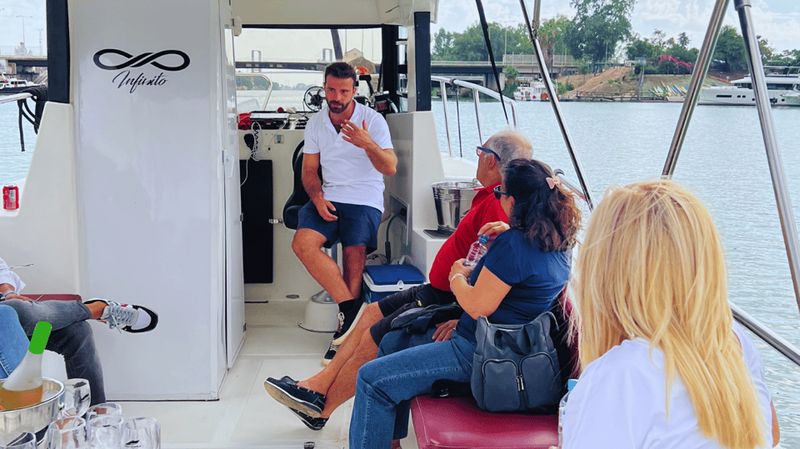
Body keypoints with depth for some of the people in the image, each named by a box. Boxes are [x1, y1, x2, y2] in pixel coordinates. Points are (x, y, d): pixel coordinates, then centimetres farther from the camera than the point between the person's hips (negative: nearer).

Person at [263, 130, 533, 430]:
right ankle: (318, 386, 14)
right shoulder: (492, 197, 9)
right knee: (372, 313, 13)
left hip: (450, 302, -11)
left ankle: (321, 409, 11)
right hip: (440, 291, 11)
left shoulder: (497, 203, -24)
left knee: (372, 341, -6)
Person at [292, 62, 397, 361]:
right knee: (302, 243, -25)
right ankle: (351, 308, -24)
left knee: (355, 251, -27)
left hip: (365, 201, -3)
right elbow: (310, 170, 14)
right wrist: (318, 198, -6)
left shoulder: (373, 120, 0)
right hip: (329, 199, 3)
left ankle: (347, 320, -14)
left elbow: (390, 168, -6)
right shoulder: (315, 124, 12)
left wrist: (368, 145, -25)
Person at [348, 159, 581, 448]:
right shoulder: (557, 244, 4)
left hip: (480, 354, -11)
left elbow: (477, 307, -21)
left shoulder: (513, 244, -24)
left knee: (372, 379, -11)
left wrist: (458, 276, -4)